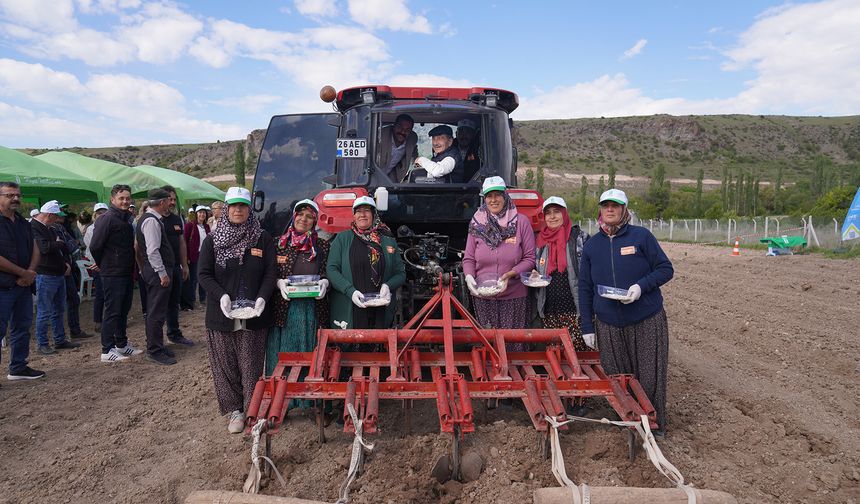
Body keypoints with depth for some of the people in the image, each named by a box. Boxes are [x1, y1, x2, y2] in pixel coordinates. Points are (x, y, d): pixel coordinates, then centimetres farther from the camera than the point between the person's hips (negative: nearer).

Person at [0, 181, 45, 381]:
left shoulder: (23, 224, 15)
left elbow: (34, 250, 12)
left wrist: (30, 272, -6)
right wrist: (24, 273, -14)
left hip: (24, 285, 8)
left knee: (21, 328, 14)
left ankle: (18, 367, 25)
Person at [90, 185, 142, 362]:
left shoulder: (126, 218, 13)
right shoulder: (107, 218, -14)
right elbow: (95, 246, -17)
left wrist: (133, 267, 13)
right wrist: (103, 265, -4)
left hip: (127, 273, 8)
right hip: (112, 274, -8)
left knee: (123, 310, 15)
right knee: (112, 312, -3)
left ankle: (122, 344, 26)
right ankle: (107, 351, 5)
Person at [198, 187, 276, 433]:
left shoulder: (263, 238, 4)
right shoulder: (212, 240, 5)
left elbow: (271, 272, 1)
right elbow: (204, 274, 1)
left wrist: (262, 298, -14)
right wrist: (222, 296, -15)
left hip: (254, 315, -1)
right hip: (222, 316, 1)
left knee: (252, 365, 2)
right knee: (226, 365, 6)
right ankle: (234, 410, 19)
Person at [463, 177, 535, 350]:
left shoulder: (521, 222, -2)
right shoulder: (477, 224, 4)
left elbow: (529, 259, -2)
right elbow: (469, 259, 7)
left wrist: (510, 274, -17)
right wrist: (469, 276, -13)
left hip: (514, 296, -1)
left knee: (514, 342, 1)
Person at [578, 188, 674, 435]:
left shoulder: (641, 236, -1)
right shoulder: (591, 245, 8)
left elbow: (665, 269, 0)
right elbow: (585, 288, 10)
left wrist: (641, 286, -18)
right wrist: (587, 327, 6)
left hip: (647, 322, -2)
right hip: (608, 325, 3)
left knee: (650, 377, 2)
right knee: (616, 379, 6)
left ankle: (655, 427, 19)